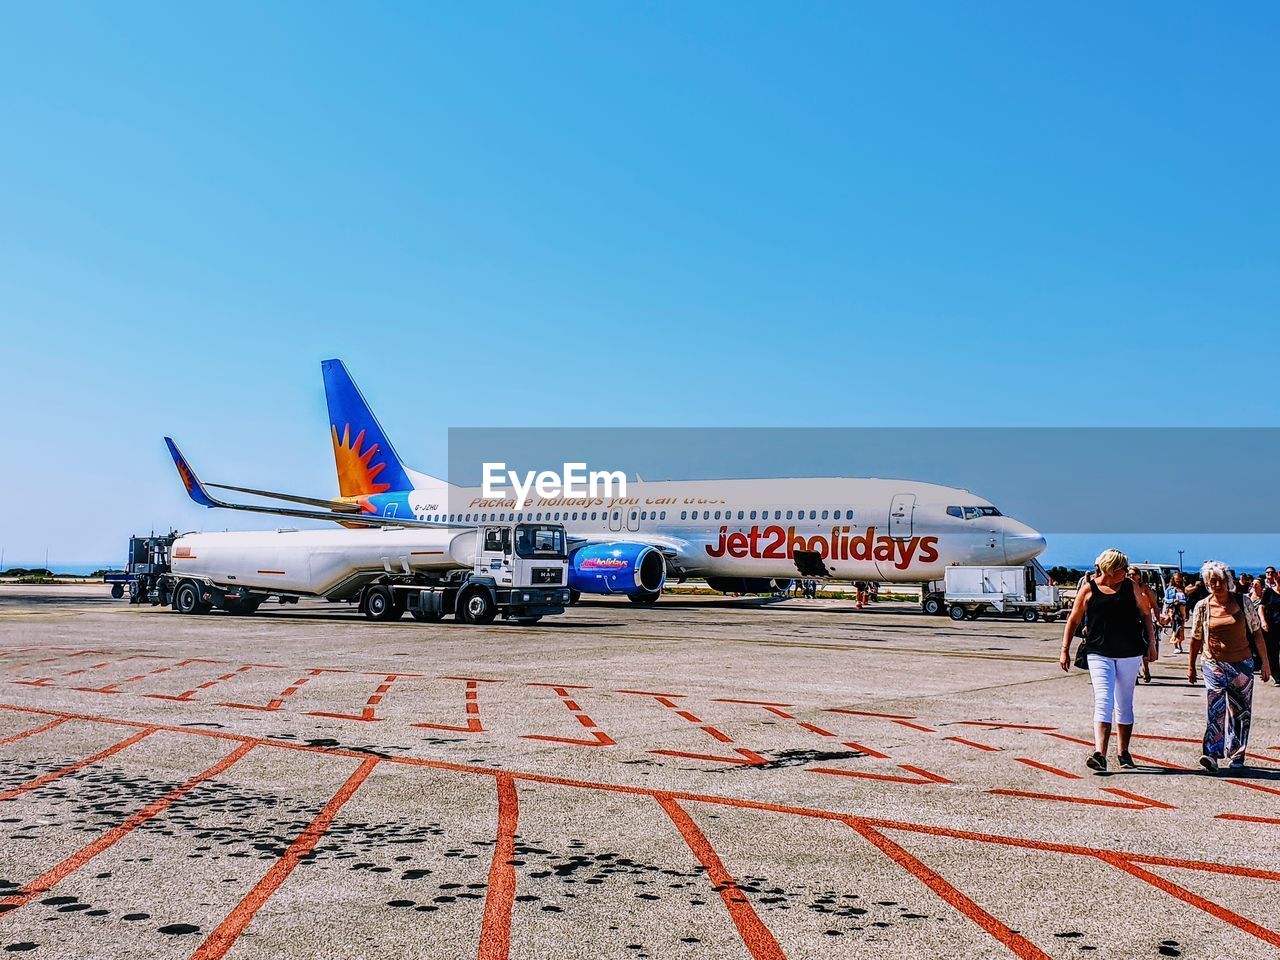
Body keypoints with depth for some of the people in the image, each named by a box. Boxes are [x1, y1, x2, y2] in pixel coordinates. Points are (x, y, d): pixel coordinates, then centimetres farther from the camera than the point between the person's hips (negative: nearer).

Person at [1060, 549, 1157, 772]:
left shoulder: (1130, 587, 6)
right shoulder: (1089, 589, -1)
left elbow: (1145, 614, 14)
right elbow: (1074, 620, 4)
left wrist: (1151, 644, 8)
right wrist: (1065, 650, 2)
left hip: (1130, 653, 3)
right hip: (1099, 654, -2)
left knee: (1124, 704, 11)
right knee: (1103, 702, -14)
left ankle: (1123, 752, 24)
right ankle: (1099, 754, -21)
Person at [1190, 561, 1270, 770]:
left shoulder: (1243, 602, -1)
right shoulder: (1202, 606, 0)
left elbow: (1256, 632, 5)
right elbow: (1196, 638, 9)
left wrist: (1264, 662, 3)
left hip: (1242, 664, 1)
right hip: (1214, 664, -1)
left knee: (1240, 711, 7)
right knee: (1214, 709, -13)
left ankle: (1237, 757, 17)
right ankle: (1212, 754, -18)